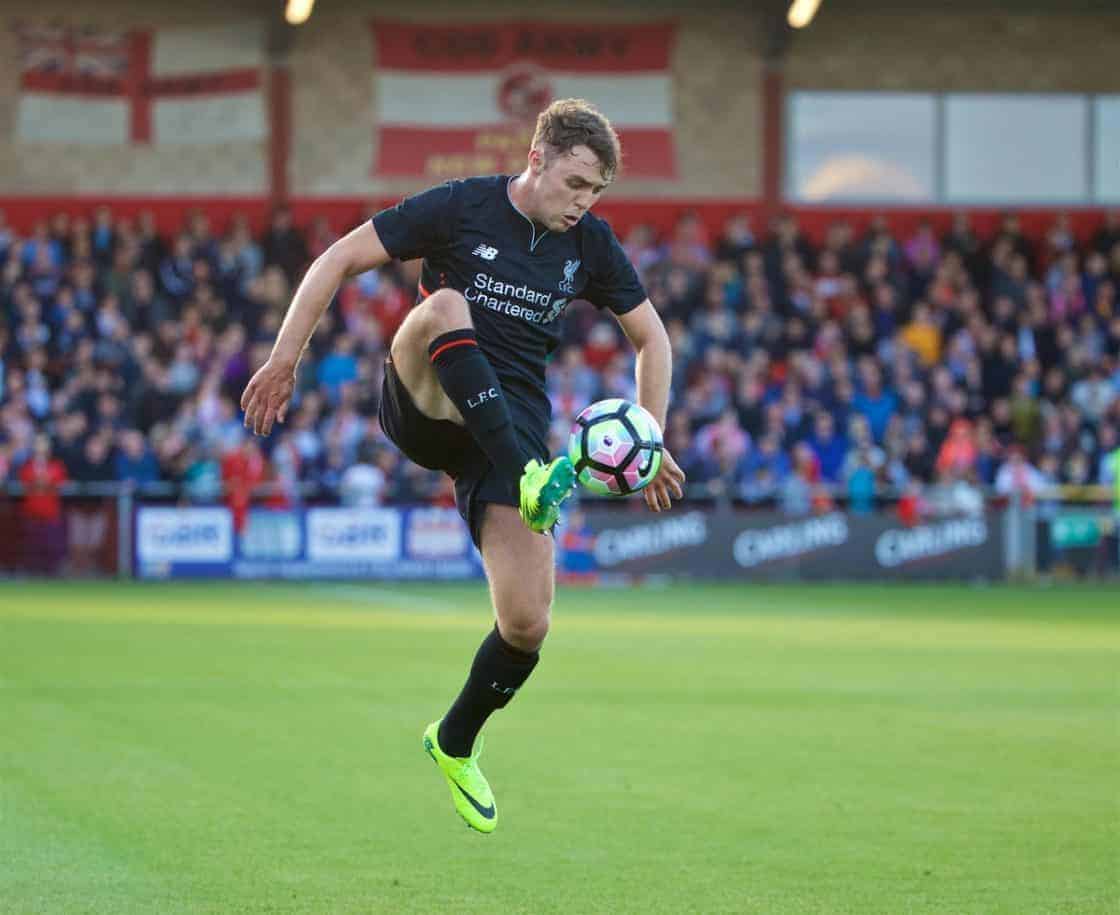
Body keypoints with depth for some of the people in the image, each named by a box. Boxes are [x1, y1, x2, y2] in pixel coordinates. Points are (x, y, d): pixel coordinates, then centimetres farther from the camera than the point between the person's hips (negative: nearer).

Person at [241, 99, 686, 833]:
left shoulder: (591, 244, 6)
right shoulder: (459, 208, -6)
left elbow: (651, 337, 18)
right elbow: (340, 260, -4)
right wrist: (285, 359, -10)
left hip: (512, 425, 3)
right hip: (425, 407, -3)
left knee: (528, 625, -10)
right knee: (445, 306, -36)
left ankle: (455, 743, 21)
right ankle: (529, 478, -46)